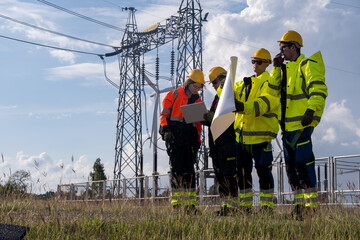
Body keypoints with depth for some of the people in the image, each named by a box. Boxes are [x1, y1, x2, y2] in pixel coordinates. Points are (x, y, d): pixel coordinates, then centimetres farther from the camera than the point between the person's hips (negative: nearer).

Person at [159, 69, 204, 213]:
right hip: (174, 137, -4)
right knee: (176, 169, -7)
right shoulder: (174, 95, 5)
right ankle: (177, 203, -5)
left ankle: (190, 204, 5)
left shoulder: (197, 101, 19)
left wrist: (197, 141, 14)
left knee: (189, 170, 2)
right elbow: (164, 114, 2)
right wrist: (166, 130, -11)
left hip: (189, 140, 4)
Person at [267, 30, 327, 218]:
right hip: (288, 125, 9)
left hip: (302, 124, -9)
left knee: (303, 163, -12)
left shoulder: (307, 65, -4)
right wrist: (276, 69, 8)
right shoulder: (286, 68, 21)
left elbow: (319, 90, -14)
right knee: (291, 166, 9)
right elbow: (274, 92, 15)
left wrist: (311, 111, -24)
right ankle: (299, 205, 16)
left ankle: (312, 205, -8)